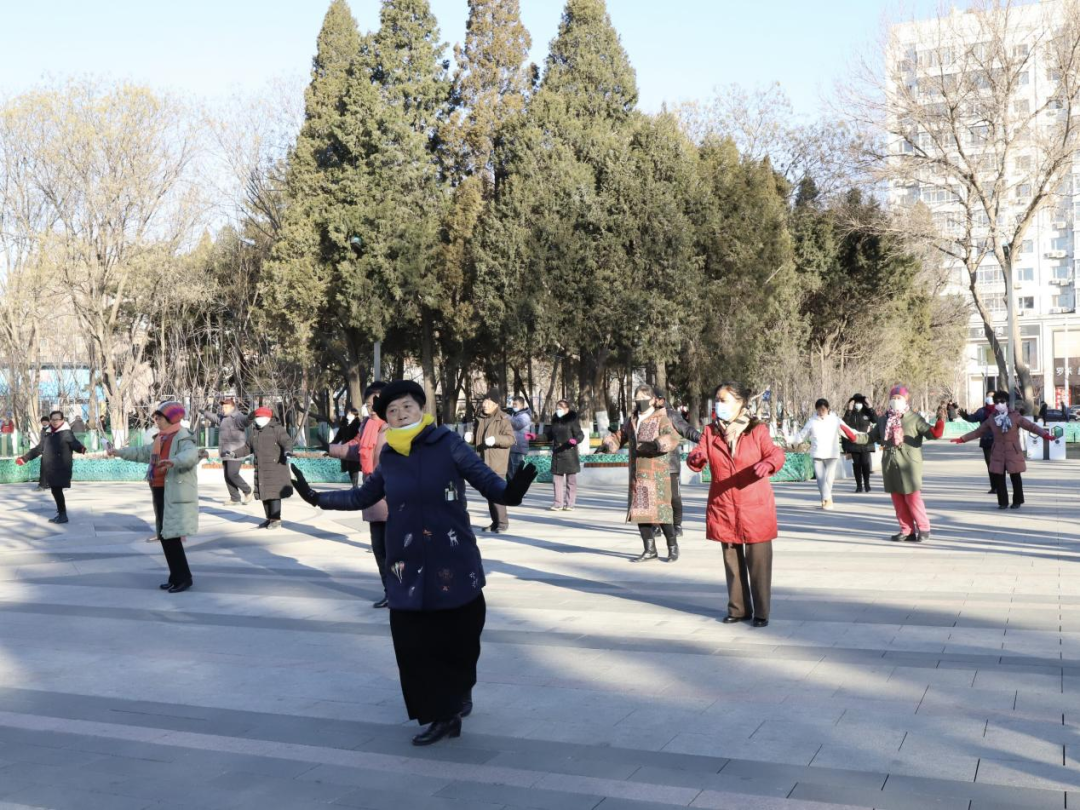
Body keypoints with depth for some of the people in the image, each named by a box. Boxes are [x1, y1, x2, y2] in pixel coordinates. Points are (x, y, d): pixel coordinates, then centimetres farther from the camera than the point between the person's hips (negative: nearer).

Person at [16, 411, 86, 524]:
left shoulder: (67, 433, -6)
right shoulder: (49, 434, 16)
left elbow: (75, 443, -23)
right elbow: (38, 448, 26)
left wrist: (82, 449, -46)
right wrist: (24, 458, 28)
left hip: (61, 469, -7)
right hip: (50, 469, 7)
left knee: (57, 490, -10)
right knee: (55, 491, 10)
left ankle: (63, 515, -2)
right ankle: (60, 513, 21)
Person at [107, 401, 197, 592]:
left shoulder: (183, 438, -11)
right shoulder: (161, 439, 19)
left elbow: (190, 455, -33)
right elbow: (142, 453, 35)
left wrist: (173, 461, -52)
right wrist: (119, 452, 40)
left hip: (176, 495, -9)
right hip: (160, 492, 9)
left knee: (171, 535, -12)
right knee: (165, 536, 10)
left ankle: (183, 578, -4)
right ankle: (176, 577, 17)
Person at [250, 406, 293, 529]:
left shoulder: (276, 429, -7)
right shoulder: (255, 431, 15)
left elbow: (287, 440, -20)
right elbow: (250, 446, 28)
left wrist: (287, 450, -41)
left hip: (275, 467, -7)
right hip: (261, 468, 7)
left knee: (273, 493, -10)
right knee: (264, 493, 9)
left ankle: (276, 520, -6)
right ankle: (269, 519, 19)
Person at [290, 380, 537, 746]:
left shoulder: (449, 445, -6)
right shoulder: (388, 457, 6)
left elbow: (487, 480, -11)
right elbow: (363, 497, 18)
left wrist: (510, 491, -32)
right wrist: (317, 498, 12)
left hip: (453, 563, -3)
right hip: (408, 567, 3)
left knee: (459, 637, 6)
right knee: (414, 644, 1)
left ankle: (459, 693, 35)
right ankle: (442, 714, 16)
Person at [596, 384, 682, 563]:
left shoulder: (661, 419, -6)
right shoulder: (632, 421, 15)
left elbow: (673, 438, -21)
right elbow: (619, 436, 22)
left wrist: (654, 444, -37)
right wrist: (606, 444, 2)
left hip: (657, 473, -6)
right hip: (637, 474, 6)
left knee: (660, 509, -7)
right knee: (640, 510, 6)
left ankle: (673, 547, 8)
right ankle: (650, 550, 15)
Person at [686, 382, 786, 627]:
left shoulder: (757, 430, -2)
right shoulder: (710, 431, 6)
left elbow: (775, 453, -11)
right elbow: (696, 457, -2)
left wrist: (768, 463, -35)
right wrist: (696, 459, -26)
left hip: (755, 508, -3)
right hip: (723, 509, 3)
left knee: (759, 561, -1)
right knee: (732, 561, 11)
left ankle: (761, 611, 9)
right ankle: (738, 609, 22)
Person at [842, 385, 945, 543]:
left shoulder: (914, 418, -3)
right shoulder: (883, 420, 13)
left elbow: (933, 433, -11)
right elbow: (871, 437, 19)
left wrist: (940, 421, -31)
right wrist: (853, 436, 5)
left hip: (909, 465, -5)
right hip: (890, 465, 5)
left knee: (913, 497, -6)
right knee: (898, 499, 8)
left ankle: (923, 529, 7)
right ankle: (907, 530, 17)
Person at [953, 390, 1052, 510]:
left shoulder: (1015, 416, -4)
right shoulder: (991, 419, 5)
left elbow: (1031, 426, -9)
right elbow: (978, 431, 12)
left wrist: (1045, 434, -23)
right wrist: (962, 439, 9)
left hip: (1013, 452, -3)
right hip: (998, 453, 3)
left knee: (1015, 477, 2)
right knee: (998, 477, 0)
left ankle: (1017, 501, 16)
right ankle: (1003, 502, 10)